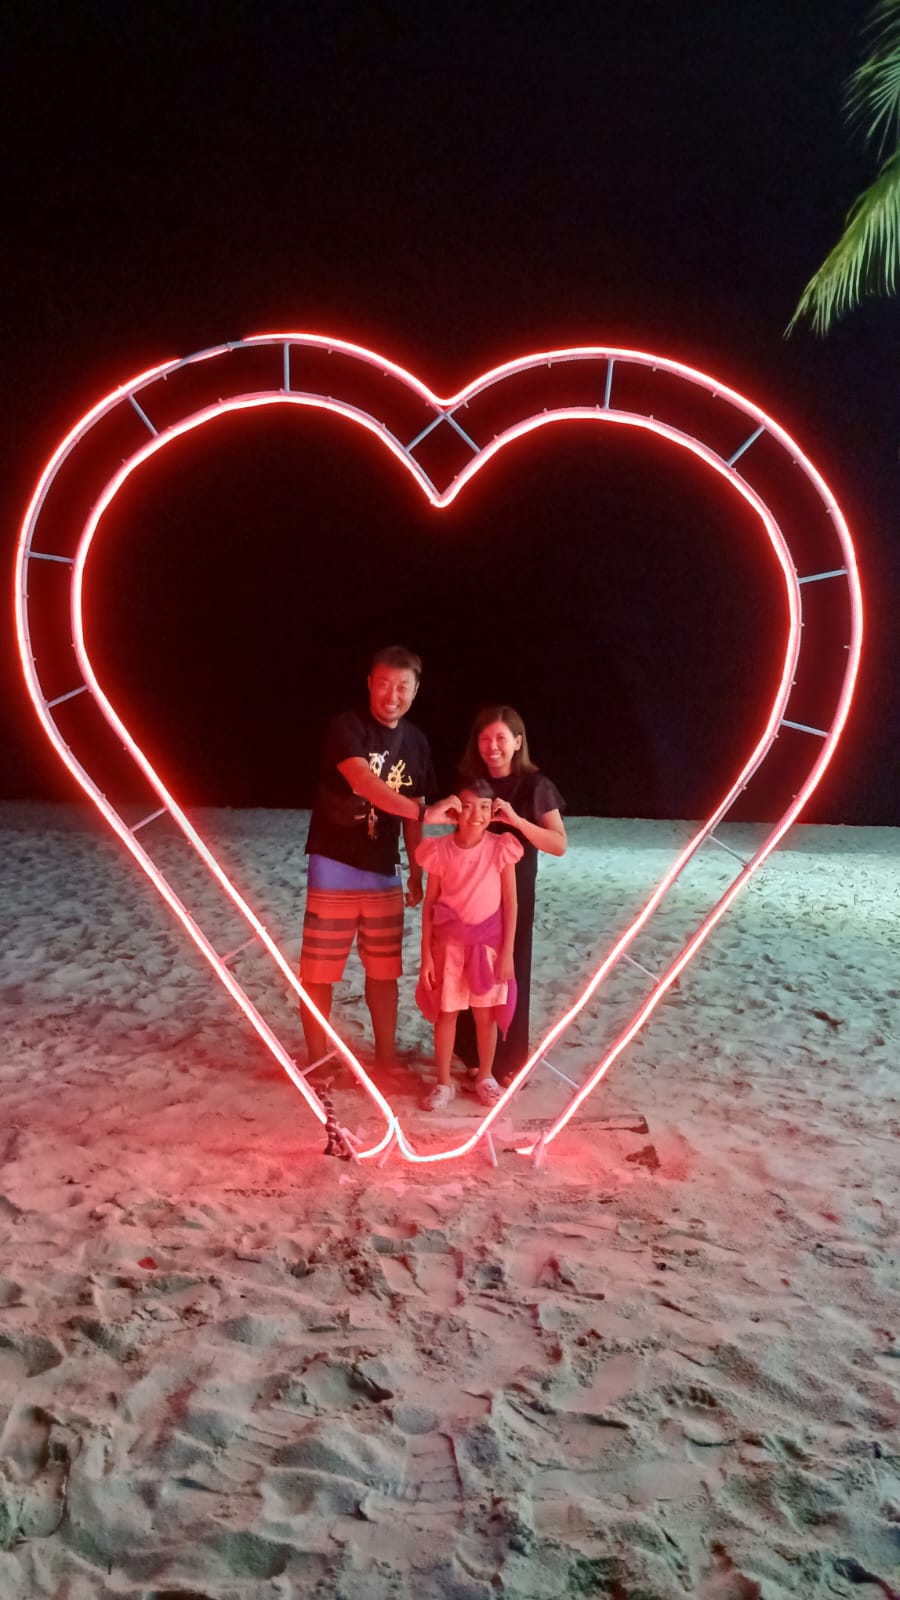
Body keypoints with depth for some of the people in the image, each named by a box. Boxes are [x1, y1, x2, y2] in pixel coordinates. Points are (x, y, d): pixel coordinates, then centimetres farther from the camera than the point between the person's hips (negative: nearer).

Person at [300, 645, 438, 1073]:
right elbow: (365, 783, -29)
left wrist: (416, 872, 12)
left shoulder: (416, 742, 6)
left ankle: (386, 1057, 25)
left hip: (384, 872, 5)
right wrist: (425, 812, -40)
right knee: (318, 971, 2)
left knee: (384, 971, 11)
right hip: (335, 867, -5)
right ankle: (316, 1060, 17)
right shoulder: (347, 727, -12)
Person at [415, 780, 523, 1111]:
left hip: (487, 944, 0)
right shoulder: (440, 850, -7)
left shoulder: (501, 848, -8)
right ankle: (443, 1083, 22)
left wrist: (507, 952, -5)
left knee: (486, 1014, 11)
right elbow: (429, 904, -2)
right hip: (448, 944, 0)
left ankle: (485, 1077, 30)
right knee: (445, 1013, 8)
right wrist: (426, 954, -4)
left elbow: (510, 903, -3)